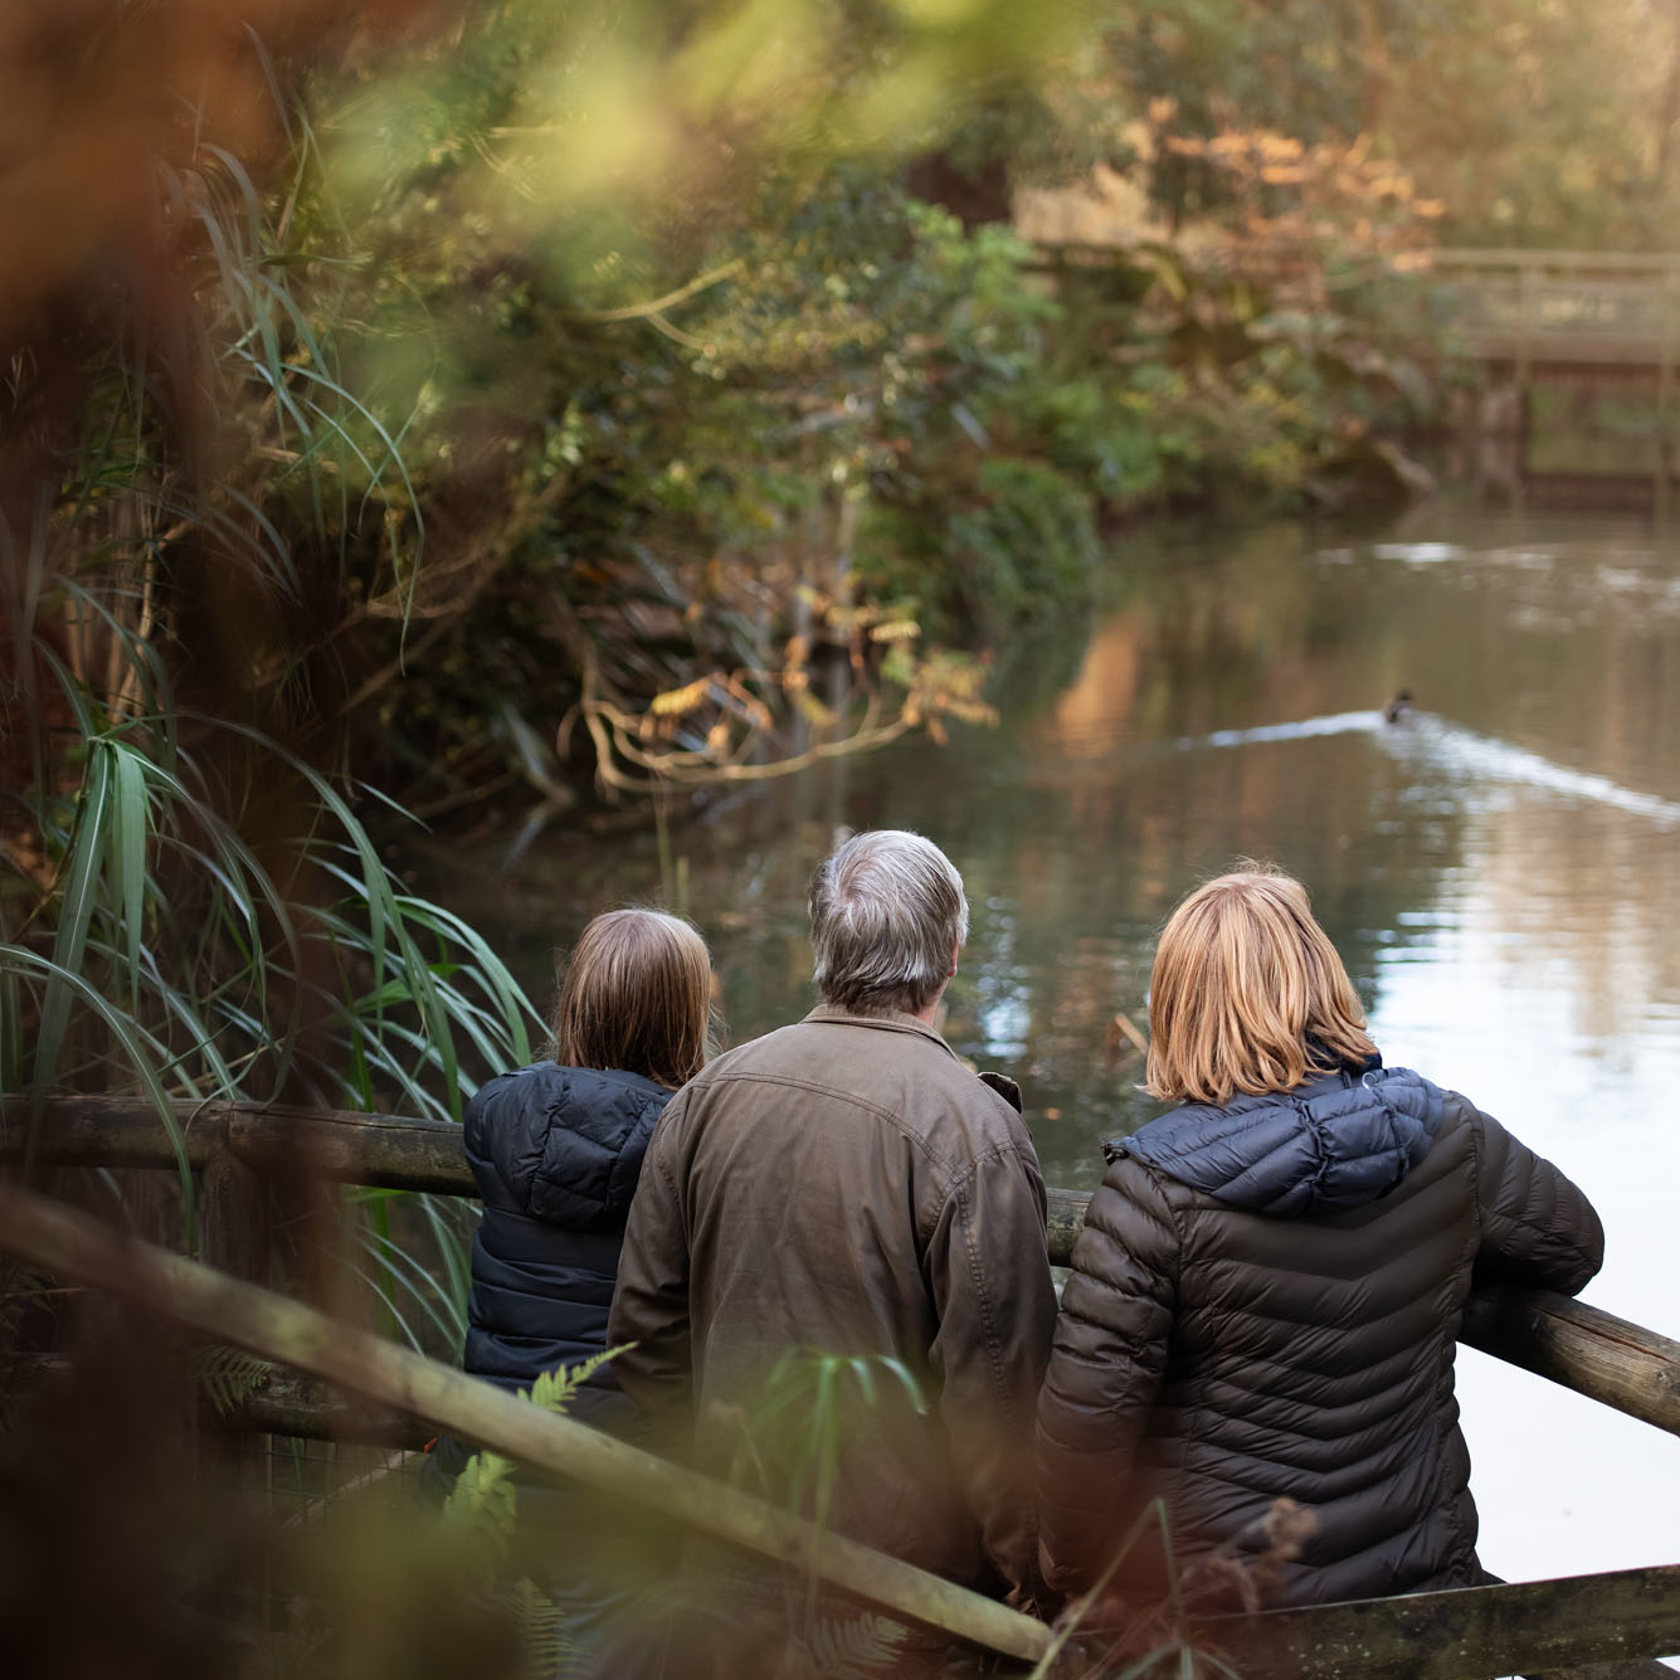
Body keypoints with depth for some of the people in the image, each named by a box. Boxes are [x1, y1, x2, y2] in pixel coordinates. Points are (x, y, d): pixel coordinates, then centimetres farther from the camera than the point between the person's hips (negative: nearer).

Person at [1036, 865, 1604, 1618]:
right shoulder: (1449, 1136, -6)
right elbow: (1573, 1246, 12)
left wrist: (1070, 1567, -3)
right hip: (1422, 1578, 4)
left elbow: (1086, 1414, -18)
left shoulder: (1153, 1189, -19)